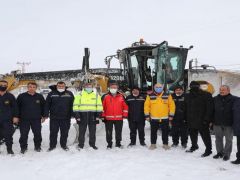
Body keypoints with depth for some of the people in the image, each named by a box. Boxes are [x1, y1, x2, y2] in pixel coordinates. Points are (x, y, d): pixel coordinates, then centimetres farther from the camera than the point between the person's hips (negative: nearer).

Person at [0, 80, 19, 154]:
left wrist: (15, 117, -3)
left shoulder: (10, 96, 4)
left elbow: (15, 107, 5)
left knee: (8, 135, 2)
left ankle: (9, 149, 12)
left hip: (7, 120, -1)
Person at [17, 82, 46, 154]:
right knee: (23, 135, 3)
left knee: (37, 134, 6)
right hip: (24, 119, -1)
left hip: (36, 119, 1)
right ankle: (23, 147, 18)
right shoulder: (21, 96, -1)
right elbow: (17, 107, 5)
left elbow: (43, 107, 12)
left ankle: (37, 146, 21)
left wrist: (43, 116, 8)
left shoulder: (40, 97, 4)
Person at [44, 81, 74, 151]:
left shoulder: (69, 94, 3)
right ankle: (52, 145, 21)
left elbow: (72, 105, 5)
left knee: (65, 132, 9)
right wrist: (46, 114, -4)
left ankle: (63, 144, 24)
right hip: (54, 117, 0)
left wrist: (72, 114, 1)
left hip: (66, 117, 1)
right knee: (53, 132, 7)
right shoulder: (51, 94, 2)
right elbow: (47, 105, 2)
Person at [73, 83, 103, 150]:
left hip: (92, 115, 1)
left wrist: (98, 115, 2)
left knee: (92, 131, 8)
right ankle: (81, 145, 16)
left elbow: (99, 105, 9)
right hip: (82, 115, -1)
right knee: (82, 131, 4)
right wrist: (77, 115, -6)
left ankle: (92, 144, 21)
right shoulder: (79, 95, 3)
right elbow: (76, 106, 1)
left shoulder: (96, 95, 8)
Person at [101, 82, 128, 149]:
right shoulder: (105, 97, 1)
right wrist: (103, 115, -1)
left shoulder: (121, 97, 4)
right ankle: (109, 144, 18)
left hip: (119, 118, 1)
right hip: (108, 118, -1)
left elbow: (125, 106, 6)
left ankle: (118, 143, 23)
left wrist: (125, 115, 1)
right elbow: (102, 106, 2)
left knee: (118, 132, 10)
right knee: (109, 132, 6)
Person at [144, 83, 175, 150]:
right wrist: (147, 115, -1)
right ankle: (153, 144, 21)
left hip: (165, 118, 0)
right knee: (153, 132, 9)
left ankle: (165, 144, 22)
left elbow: (172, 105, 3)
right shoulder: (150, 96, 0)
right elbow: (146, 106, 2)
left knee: (165, 132, 9)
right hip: (153, 118, 0)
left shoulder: (167, 96, 2)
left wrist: (171, 115, 0)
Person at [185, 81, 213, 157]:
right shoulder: (188, 96, 9)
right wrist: (186, 118, 10)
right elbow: (186, 108, 14)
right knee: (193, 134, 19)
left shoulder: (206, 95, -10)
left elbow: (209, 108, -13)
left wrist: (207, 119, -18)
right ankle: (194, 146, 40)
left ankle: (208, 149, 14)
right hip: (191, 121, 6)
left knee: (205, 135, 1)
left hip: (202, 121, -6)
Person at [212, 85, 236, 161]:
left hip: (229, 124, -3)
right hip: (217, 123, 3)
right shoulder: (215, 99, 5)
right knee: (218, 139, 12)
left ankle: (227, 154, 20)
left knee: (228, 140, 8)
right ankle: (219, 152, 26)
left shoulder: (233, 99, -5)